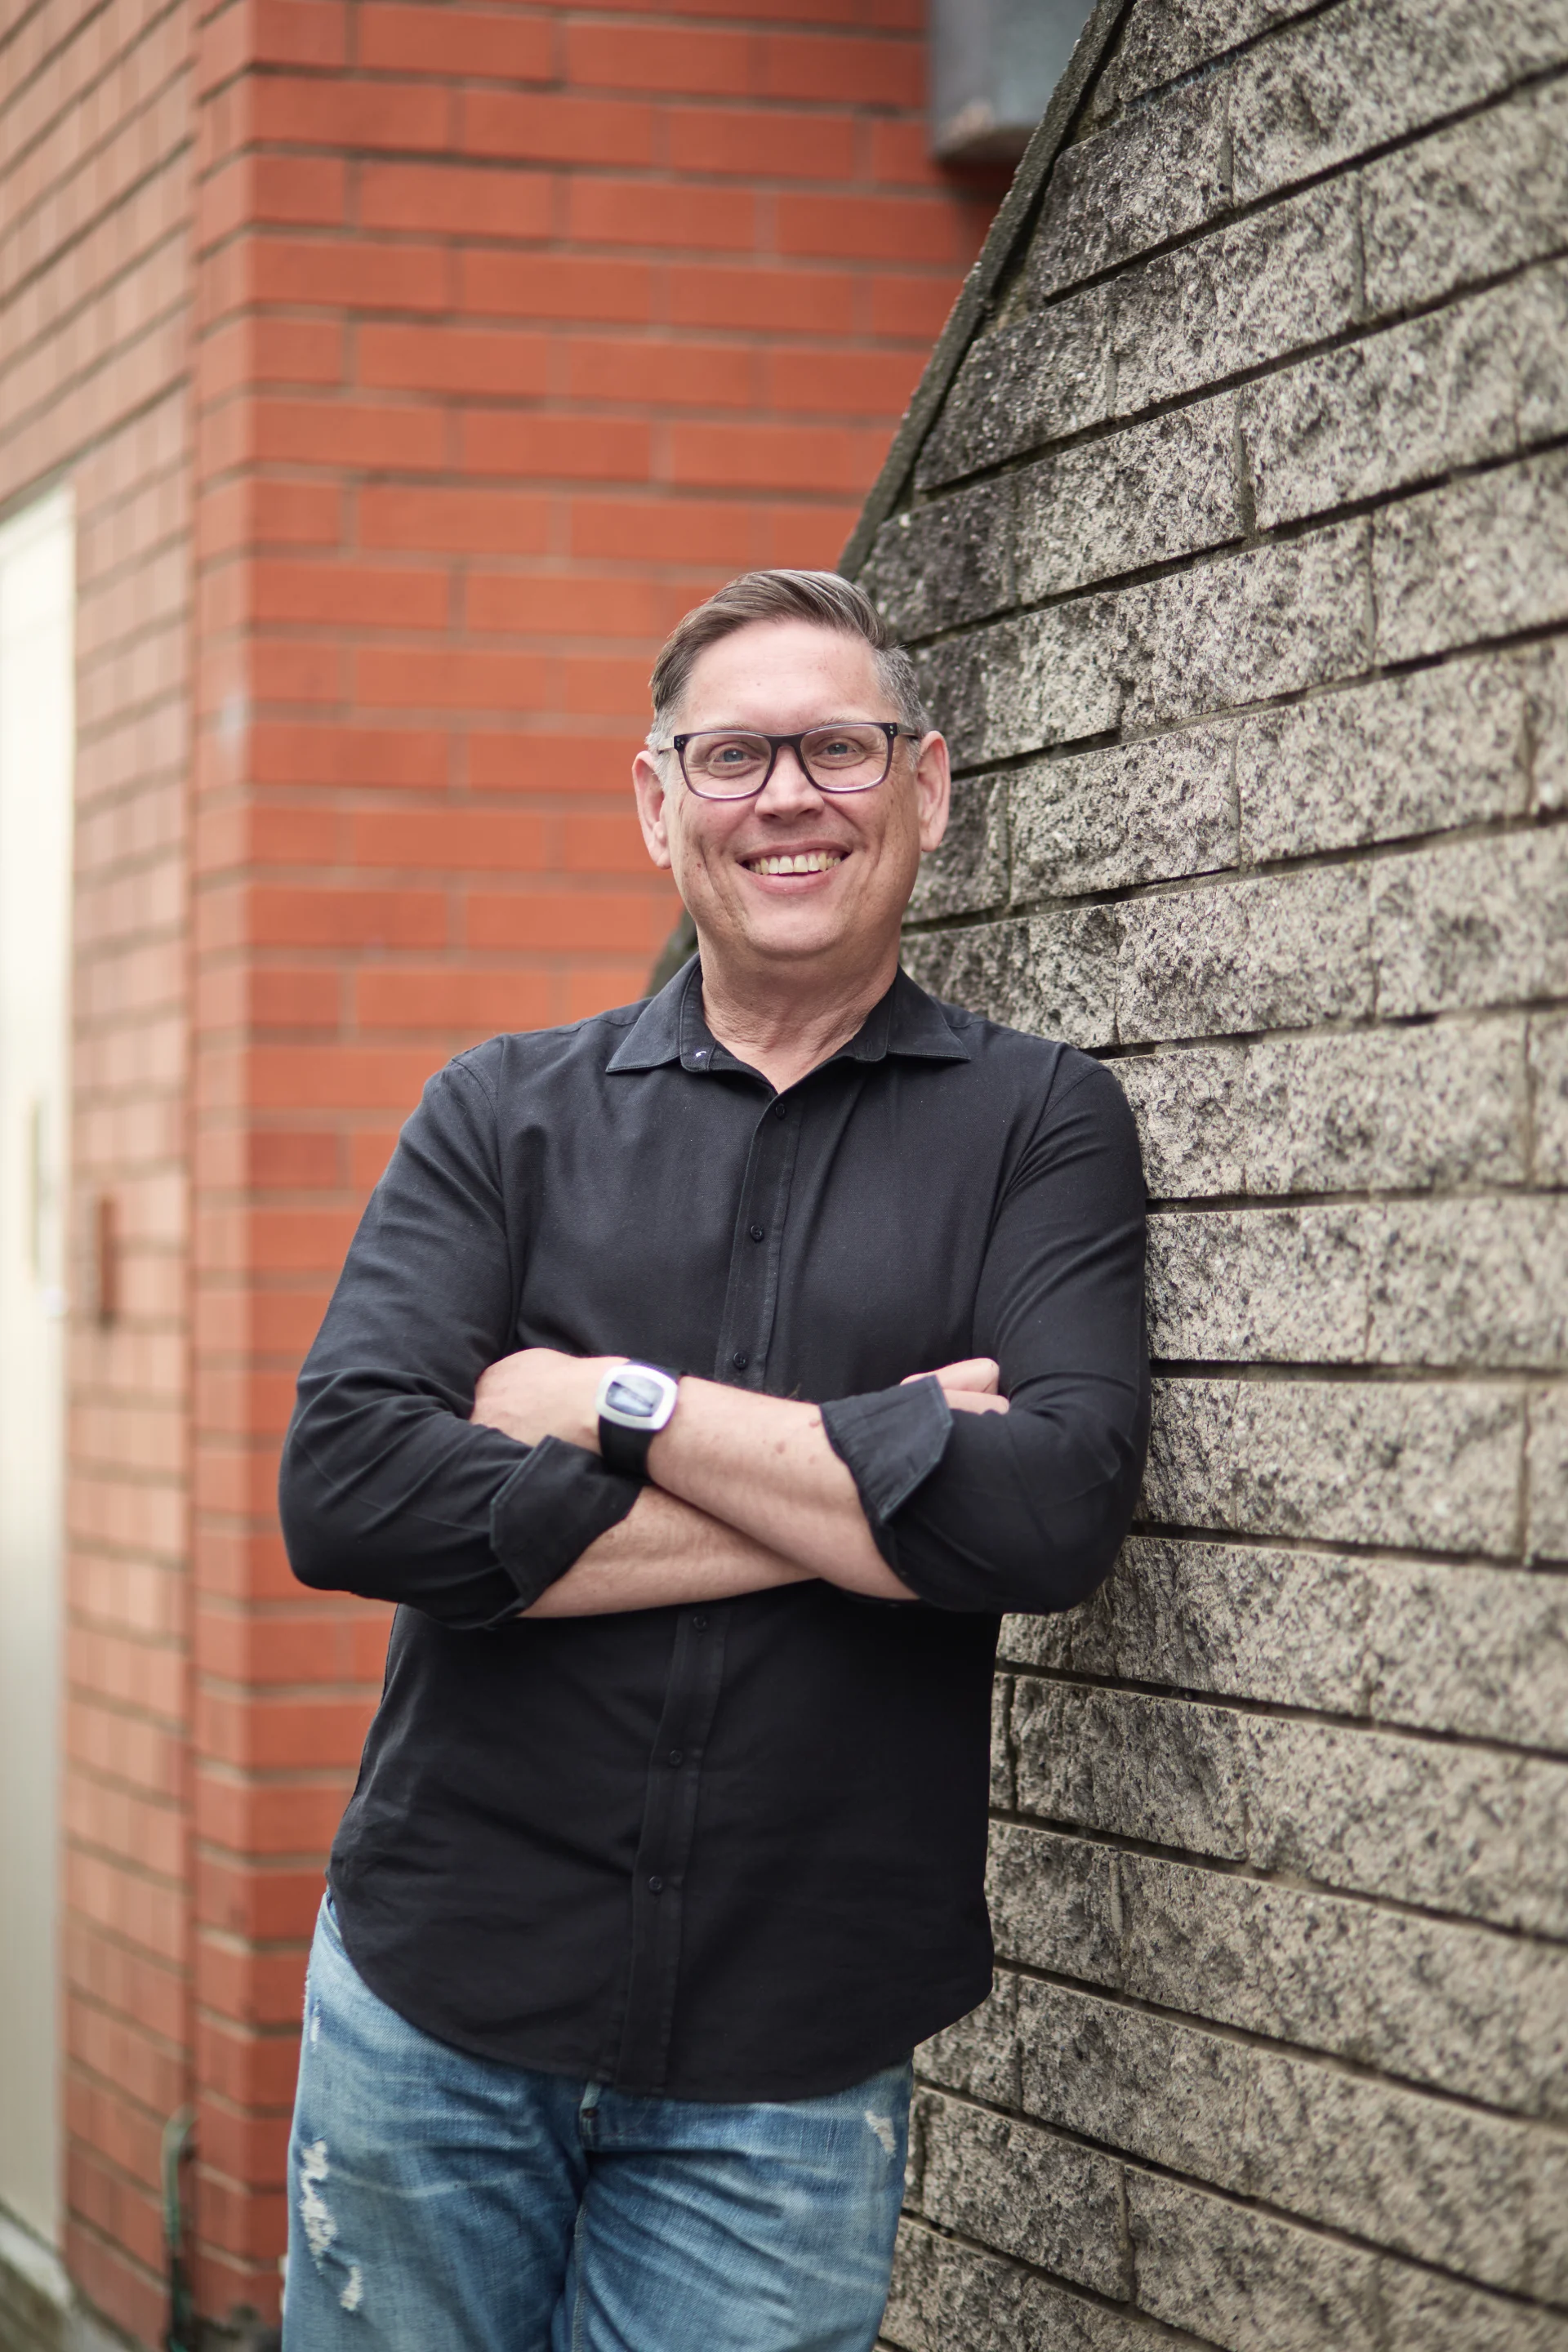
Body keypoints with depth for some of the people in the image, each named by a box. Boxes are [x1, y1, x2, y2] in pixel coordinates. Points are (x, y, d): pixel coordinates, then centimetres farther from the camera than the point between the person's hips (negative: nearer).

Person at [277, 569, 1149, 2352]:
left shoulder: (1038, 1126, 2)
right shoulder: (506, 1114, 4)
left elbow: (1055, 1512, -15)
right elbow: (346, 1490, -11)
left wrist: (618, 1402, -13)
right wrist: (860, 1501, -14)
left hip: (789, 2069, -1)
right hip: (435, 2002, 1)